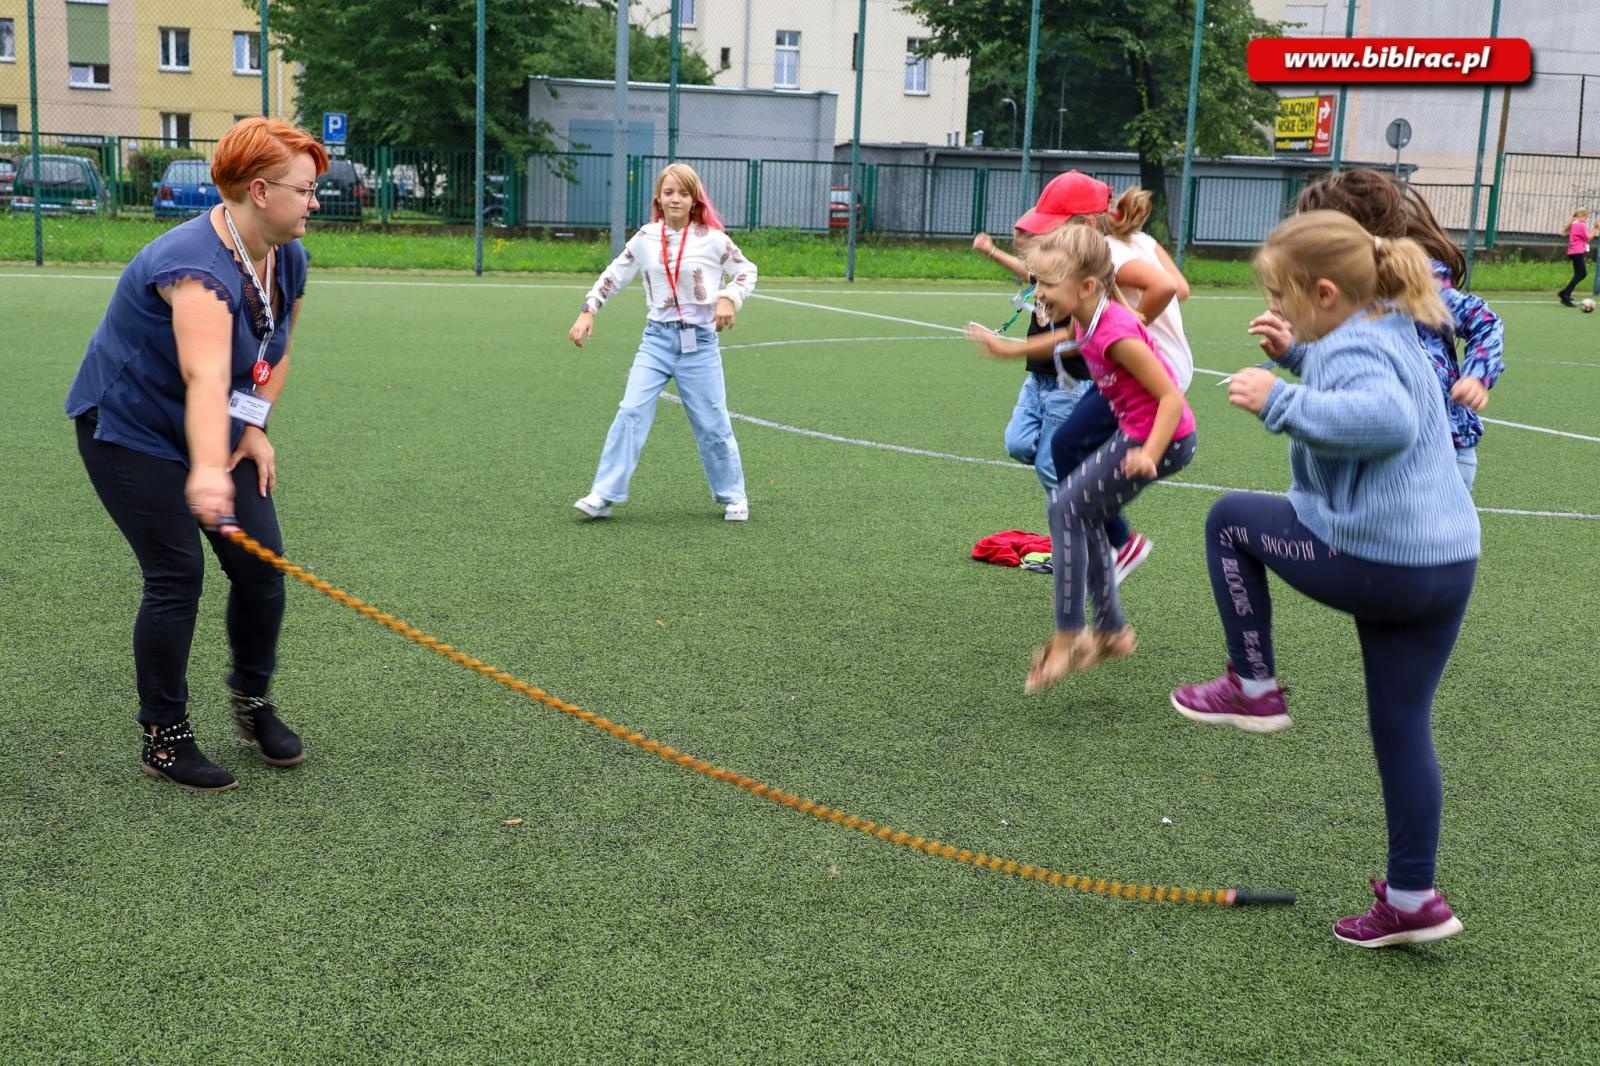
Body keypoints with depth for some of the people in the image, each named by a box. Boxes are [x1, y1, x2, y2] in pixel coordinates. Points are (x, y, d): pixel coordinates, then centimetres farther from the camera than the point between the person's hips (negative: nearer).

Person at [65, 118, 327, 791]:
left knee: (261, 564, 2)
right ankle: (164, 737, 6)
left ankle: (252, 701, 23)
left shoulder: (288, 259, -4)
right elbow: (207, 377, -49)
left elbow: (278, 350, 12)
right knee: (176, 575, -10)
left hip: (215, 430, 8)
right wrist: (207, 471, -62)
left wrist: (254, 427, 0)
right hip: (130, 431, -8)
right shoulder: (198, 267, -32)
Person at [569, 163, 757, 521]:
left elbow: (746, 270, 5)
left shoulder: (711, 238, -5)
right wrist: (587, 311, 5)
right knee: (631, 413, -10)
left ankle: (733, 496, 23)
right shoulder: (645, 238, 2)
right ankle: (604, 496, -6)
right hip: (657, 338, 2)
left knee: (713, 425, 5)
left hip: (699, 342, -2)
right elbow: (614, 276, 13)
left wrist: (729, 299, -13)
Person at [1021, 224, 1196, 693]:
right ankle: (1111, 629, 24)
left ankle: (1068, 636, -5)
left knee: (1065, 507, -9)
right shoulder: (1086, 319, -1)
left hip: (1162, 438, -10)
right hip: (1136, 430, 10)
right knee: (1084, 515, 15)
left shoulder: (1116, 334, -27)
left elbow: (1171, 397, -27)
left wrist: (1148, 455, -37)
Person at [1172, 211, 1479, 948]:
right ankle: (1413, 898, 23)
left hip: (1372, 561, -9)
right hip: (1450, 562, 9)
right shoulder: (1388, 333, 15)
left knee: (1231, 519, 12)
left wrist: (1281, 402, -31)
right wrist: (1297, 355, 26)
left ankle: (1253, 688, 13)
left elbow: (1387, 421, -36)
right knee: (1401, 728, 16)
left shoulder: (1351, 348, -14)